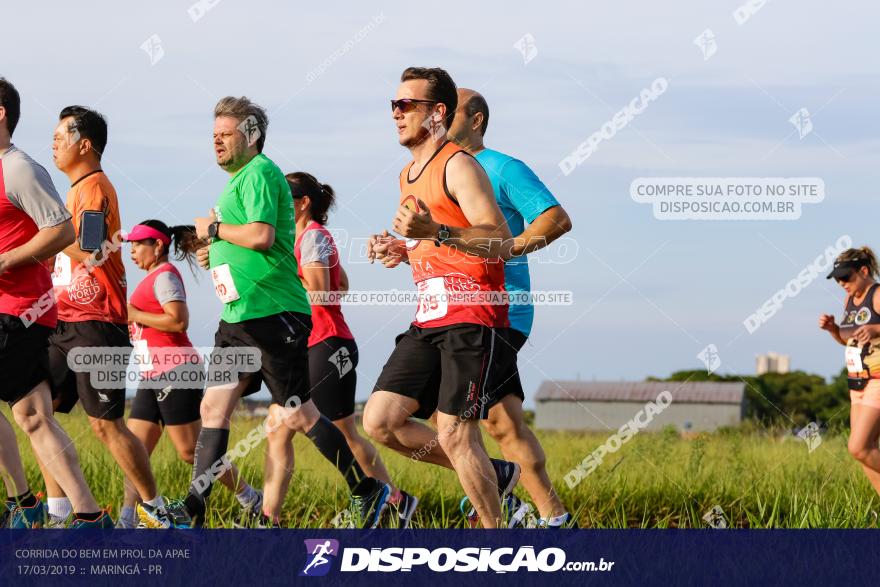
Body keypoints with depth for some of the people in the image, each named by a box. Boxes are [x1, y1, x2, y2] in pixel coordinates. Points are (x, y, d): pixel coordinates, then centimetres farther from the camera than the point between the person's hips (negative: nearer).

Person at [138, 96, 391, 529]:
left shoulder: (259, 173, -10)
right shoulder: (239, 179, 21)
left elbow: (262, 235, -23)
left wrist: (214, 228, -9)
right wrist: (216, 253, 14)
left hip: (273, 314, -10)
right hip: (239, 316, 10)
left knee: (293, 418, -7)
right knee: (214, 407, 3)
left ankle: (368, 492, 4)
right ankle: (191, 513, 1)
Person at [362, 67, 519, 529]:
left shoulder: (458, 166, -9)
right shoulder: (408, 175, 19)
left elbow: (498, 240, -20)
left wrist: (436, 232, -33)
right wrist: (402, 249, 14)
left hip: (471, 316, -9)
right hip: (429, 318, 9)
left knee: (455, 435, -12)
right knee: (380, 421, 0)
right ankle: (492, 475, 15)